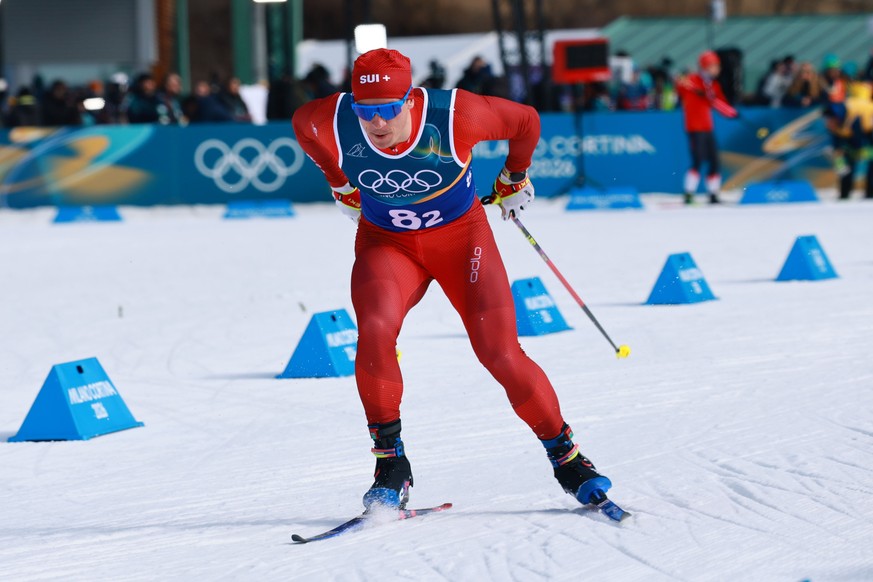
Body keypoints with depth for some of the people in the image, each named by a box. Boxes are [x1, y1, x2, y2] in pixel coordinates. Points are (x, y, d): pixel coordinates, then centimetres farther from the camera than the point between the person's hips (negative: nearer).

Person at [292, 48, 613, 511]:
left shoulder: (455, 117, -29)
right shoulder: (331, 125, -23)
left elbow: (525, 121, -9)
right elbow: (300, 123, 4)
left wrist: (515, 177, 9)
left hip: (460, 234, -1)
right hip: (386, 243, 1)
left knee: (501, 354, -13)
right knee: (375, 329, -29)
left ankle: (566, 456, 8)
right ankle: (390, 465, -14)